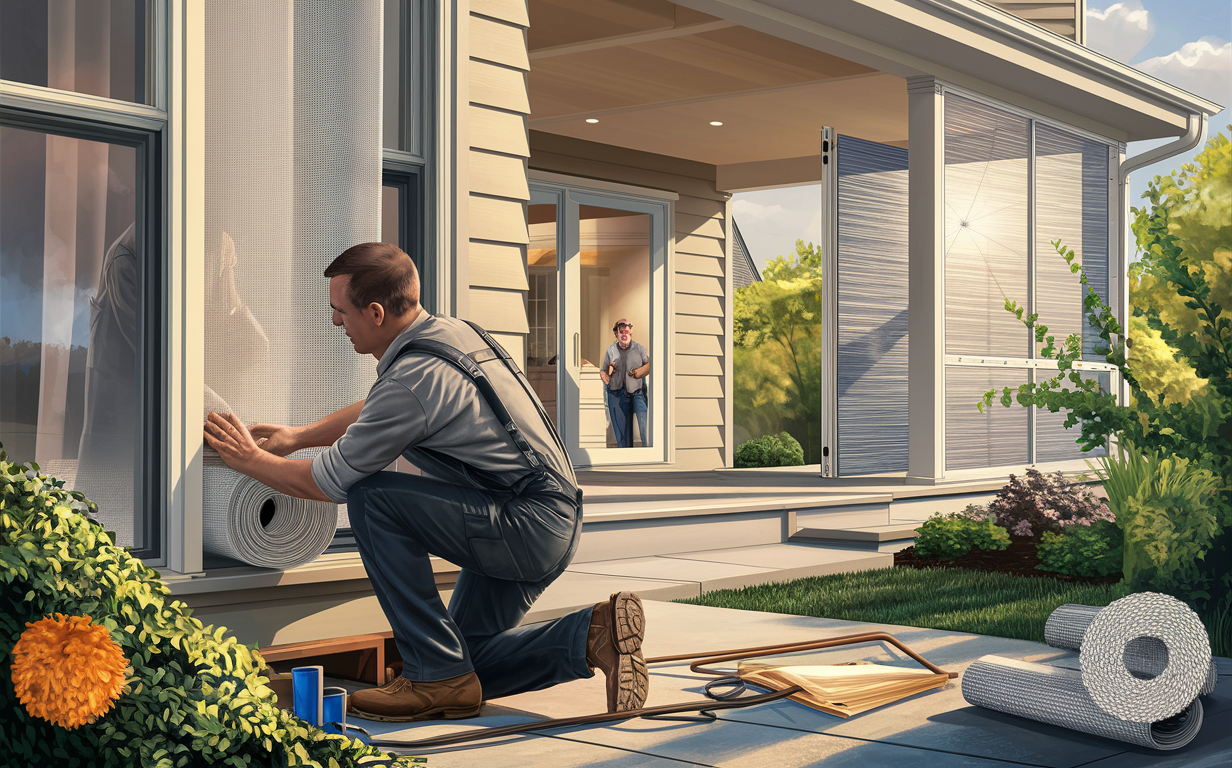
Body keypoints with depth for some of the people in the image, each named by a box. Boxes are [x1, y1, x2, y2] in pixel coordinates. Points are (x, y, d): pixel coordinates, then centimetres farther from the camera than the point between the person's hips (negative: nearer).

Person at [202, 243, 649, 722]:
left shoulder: (414, 379, -21)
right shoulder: (449, 332, 9)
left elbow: (326, 484, -10)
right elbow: (376, 411, 29)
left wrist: (251, 460, 6)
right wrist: (297, 437, 29)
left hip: (527, 527, -10)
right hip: (555, 524, 10)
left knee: (372, 498, -17)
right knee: (470, 660, 18)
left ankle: (438, 675, -12)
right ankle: (594, 635, 6)